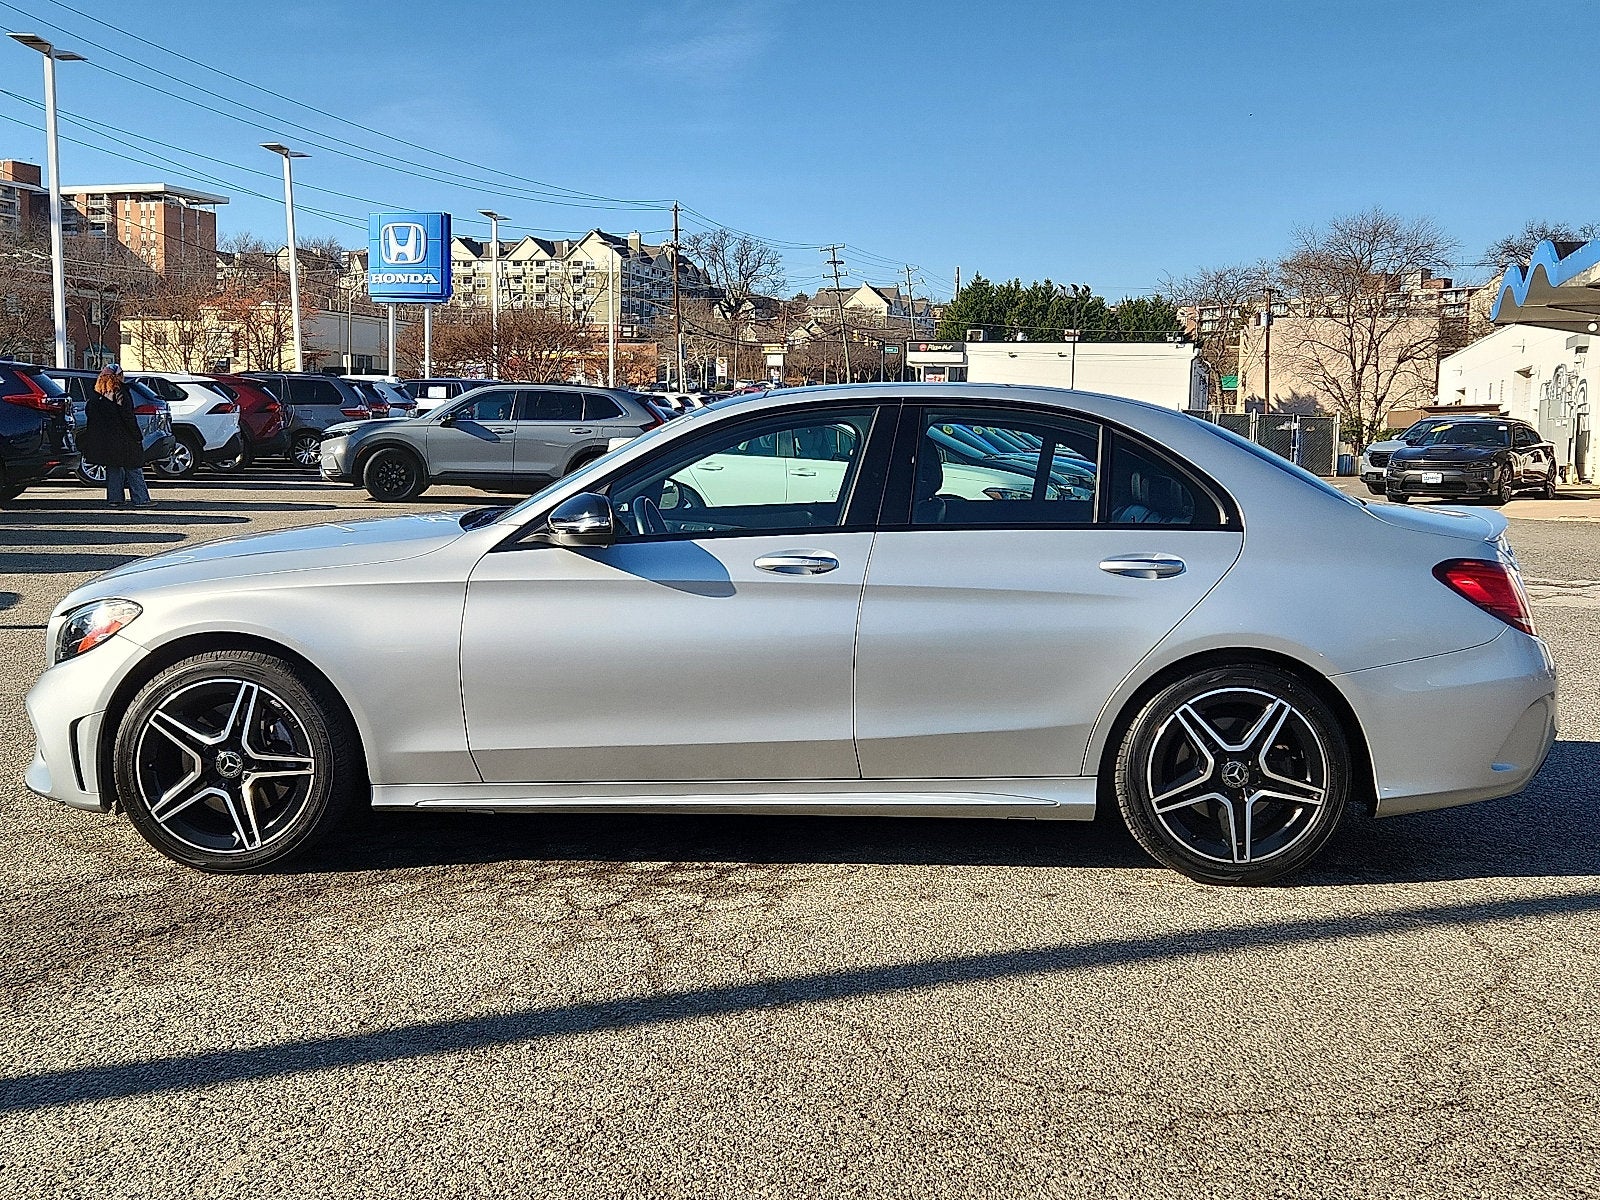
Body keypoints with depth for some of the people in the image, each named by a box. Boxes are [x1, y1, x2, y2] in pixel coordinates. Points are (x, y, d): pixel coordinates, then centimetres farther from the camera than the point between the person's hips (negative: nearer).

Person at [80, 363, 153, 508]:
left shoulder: (97, 396, 8)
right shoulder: (121, 394, -11)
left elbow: (89, 414, 10)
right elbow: (128, 417, -15)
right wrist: (138, 435, -10)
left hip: (106, 440, 6)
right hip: (123, 440, -6)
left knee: (113, 469, 13)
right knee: (133, 469, -2)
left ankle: (115, 498, 12)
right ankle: (141, 499, -4)